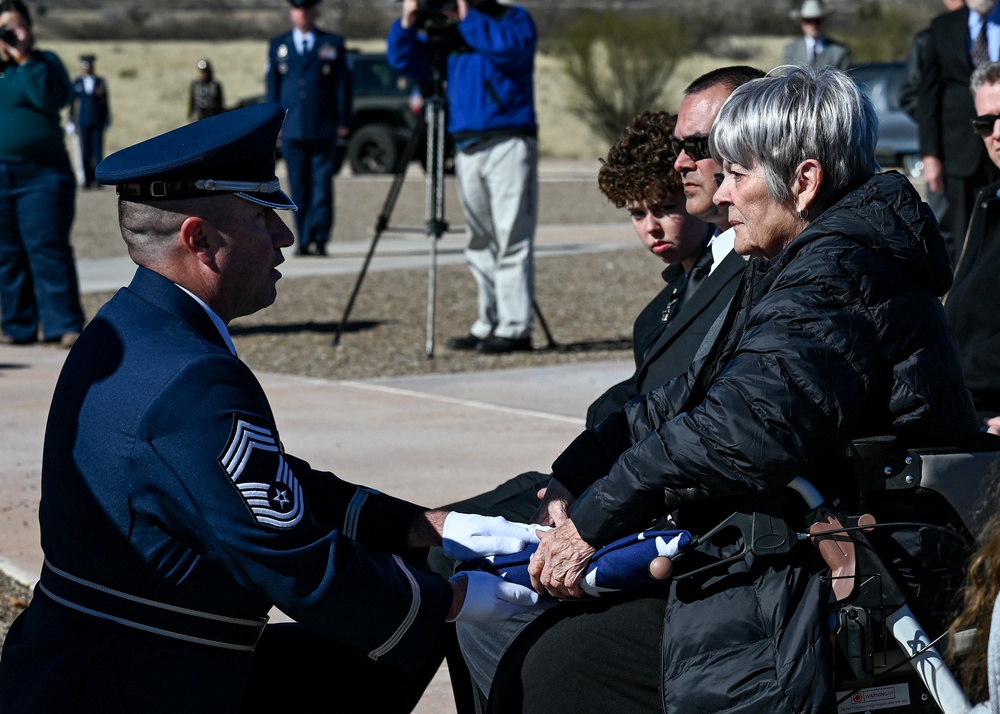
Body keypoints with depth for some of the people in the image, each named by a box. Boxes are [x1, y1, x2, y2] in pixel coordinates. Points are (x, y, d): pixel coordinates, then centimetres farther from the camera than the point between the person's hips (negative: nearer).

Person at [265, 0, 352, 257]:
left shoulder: (334, 43, 8)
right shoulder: (278, 45, 13)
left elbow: (344, 84, 6)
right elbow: (273, 86, 12)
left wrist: (344, 121, -2)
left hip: (324, 129, -2)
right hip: (291, 129, 2)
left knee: (322, 185, -7)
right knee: (299, 188, 2)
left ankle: (319, 240, -7)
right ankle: (304, 241, 6)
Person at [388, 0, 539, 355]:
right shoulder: (448, 30, 18)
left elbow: (512, 47, -17)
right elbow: (404, 60, 15)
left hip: (509, 143, -6)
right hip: (466, 148, 6)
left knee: (511, 240, -10)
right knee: (480, 243, 7)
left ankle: (515, 328, -12)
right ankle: (488, 324, 10)